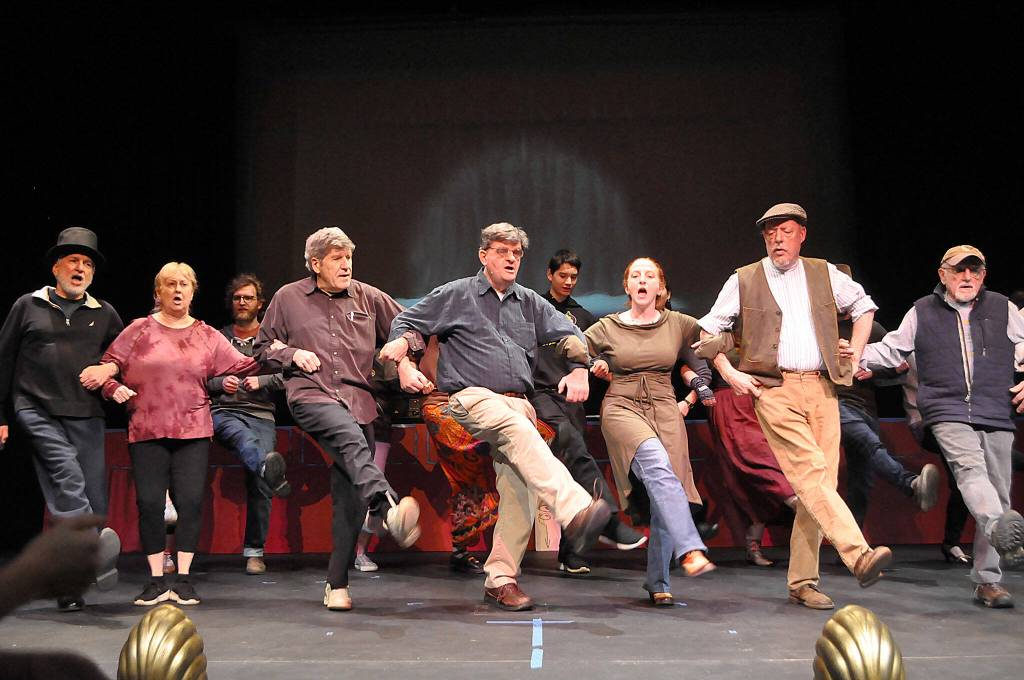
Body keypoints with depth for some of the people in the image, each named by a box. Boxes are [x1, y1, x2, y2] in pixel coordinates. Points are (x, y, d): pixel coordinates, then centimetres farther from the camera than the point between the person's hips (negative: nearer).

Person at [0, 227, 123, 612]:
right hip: (36, 410, -2)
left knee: (92, 495, -3)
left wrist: (108, 369, 0)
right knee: (66, 472, -27)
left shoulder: (104, 314, 16)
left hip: (86, 415, 3)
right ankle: (93, 548, -40)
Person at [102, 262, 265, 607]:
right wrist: (114, 388, -10)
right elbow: (108, 364, 9)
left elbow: (242, 366, 6)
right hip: (146, 431, 0)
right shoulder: (139, 330, 7)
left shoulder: (207, 336, 10)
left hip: (193, 431, 1)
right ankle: (156, 581, 9)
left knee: (191, 501, -5)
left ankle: (184, 579, 6)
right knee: (149, 502, -2)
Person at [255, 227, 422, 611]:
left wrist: (404, 362, 4)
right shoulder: (288, 298, 13)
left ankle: (337, 583, 7)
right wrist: (292, 355, 0)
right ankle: (388, 508, -61)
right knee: (352, 441, -36)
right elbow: (264, 346, 20)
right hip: (310, 394, -3)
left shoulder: (368, 298, 15)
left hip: (357, 399, 3)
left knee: (349, 496, -2)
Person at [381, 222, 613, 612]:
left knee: (520, 490, -9)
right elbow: (407, 322, 16)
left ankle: (500, 578, 0)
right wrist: (402, 346, -5)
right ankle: (576, 512, -52)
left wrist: (579, 370, 4)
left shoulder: (529, 303, 22)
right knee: (518, 431, -37)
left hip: (518, 402, 5)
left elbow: (569, 333, 22)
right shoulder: (456, 295, 12)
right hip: (471, 397, -5)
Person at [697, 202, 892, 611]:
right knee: (811, 473, -21)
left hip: (821, 389, 3)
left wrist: (856, 353, 17)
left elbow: (864, 306, 29)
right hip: (773, 389, -3)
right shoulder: (743, 281, 7)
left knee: (821, 482, -2)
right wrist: (729, 374, 2)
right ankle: (859, 555, -28)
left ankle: (802, 582, 5)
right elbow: (709, 330, 13)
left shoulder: (824, 274, 14)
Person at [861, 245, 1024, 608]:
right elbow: (892, 349, 20)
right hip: (948, 411, -2)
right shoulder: (922, 312, 10)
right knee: (970, 468, -30)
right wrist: (859, 355, 6)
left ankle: (987, 580, 10)